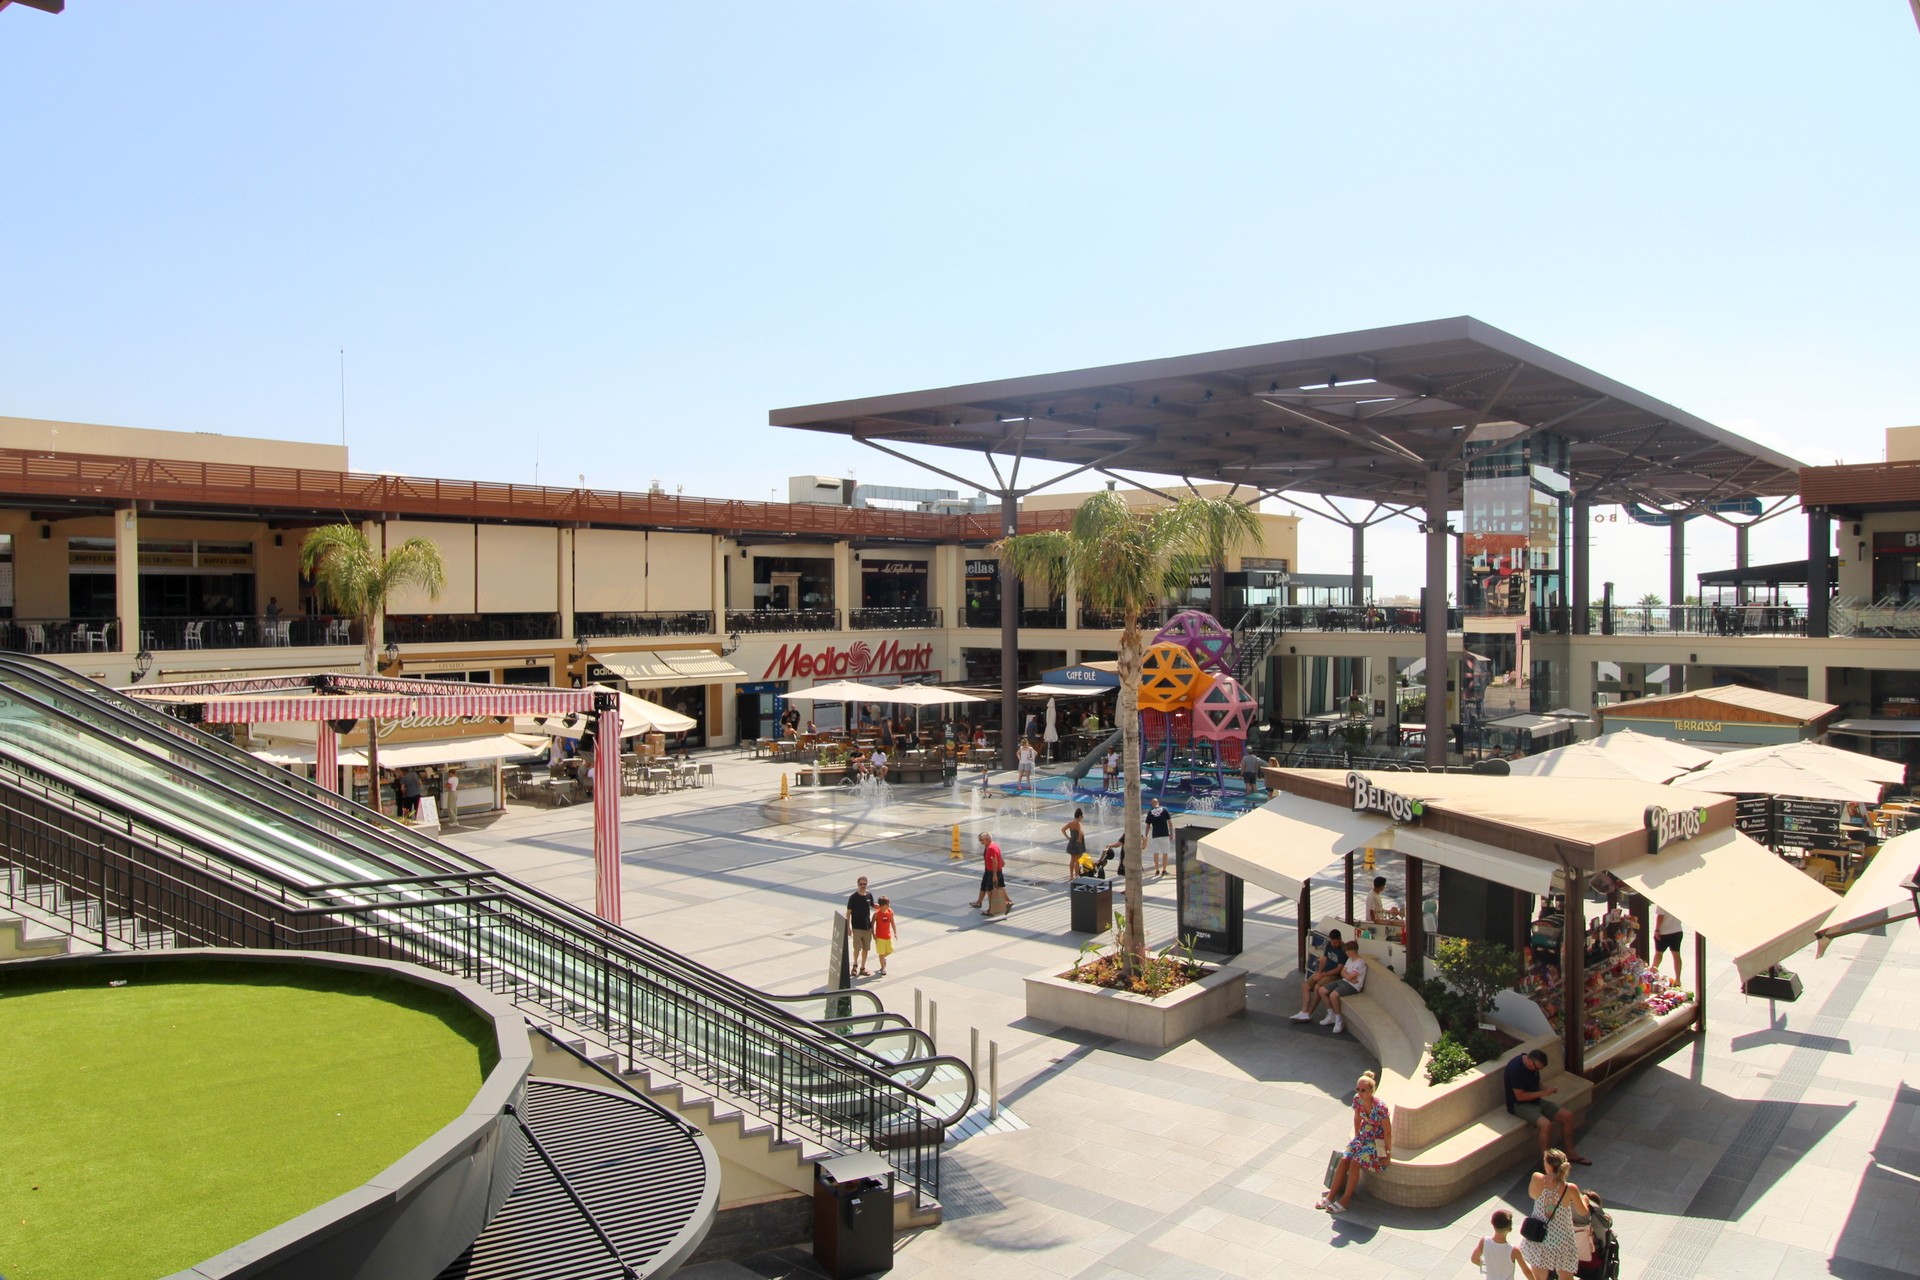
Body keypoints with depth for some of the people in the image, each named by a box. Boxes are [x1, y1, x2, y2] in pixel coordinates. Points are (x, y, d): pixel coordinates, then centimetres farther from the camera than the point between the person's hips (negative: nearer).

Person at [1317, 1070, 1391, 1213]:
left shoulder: (1380, 1107, -29)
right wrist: (1357, 1137, 13)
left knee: (1355, 1162, -22)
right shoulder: (1357, 1099, -10)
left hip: (1378, 1141, -6)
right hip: (1364, 1137, 6)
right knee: (1344, 1160, -13)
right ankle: (1331, 1196, -4)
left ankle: (1345, 1201, -12)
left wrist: (1388, 1152, -13)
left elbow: (1388, 1131, -20)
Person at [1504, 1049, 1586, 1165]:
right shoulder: (1515, 1068, -28)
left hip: (1535, 1101, 9)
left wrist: (1548, 1089, -6)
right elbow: (1519, 1096, -24)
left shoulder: (1533, 1065, 0)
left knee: (1567, 1115, -1)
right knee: (1546, 1124, -31)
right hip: (1519, 1105, -9)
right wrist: (1543, 1093, -21)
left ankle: (1570, 1154, 14)